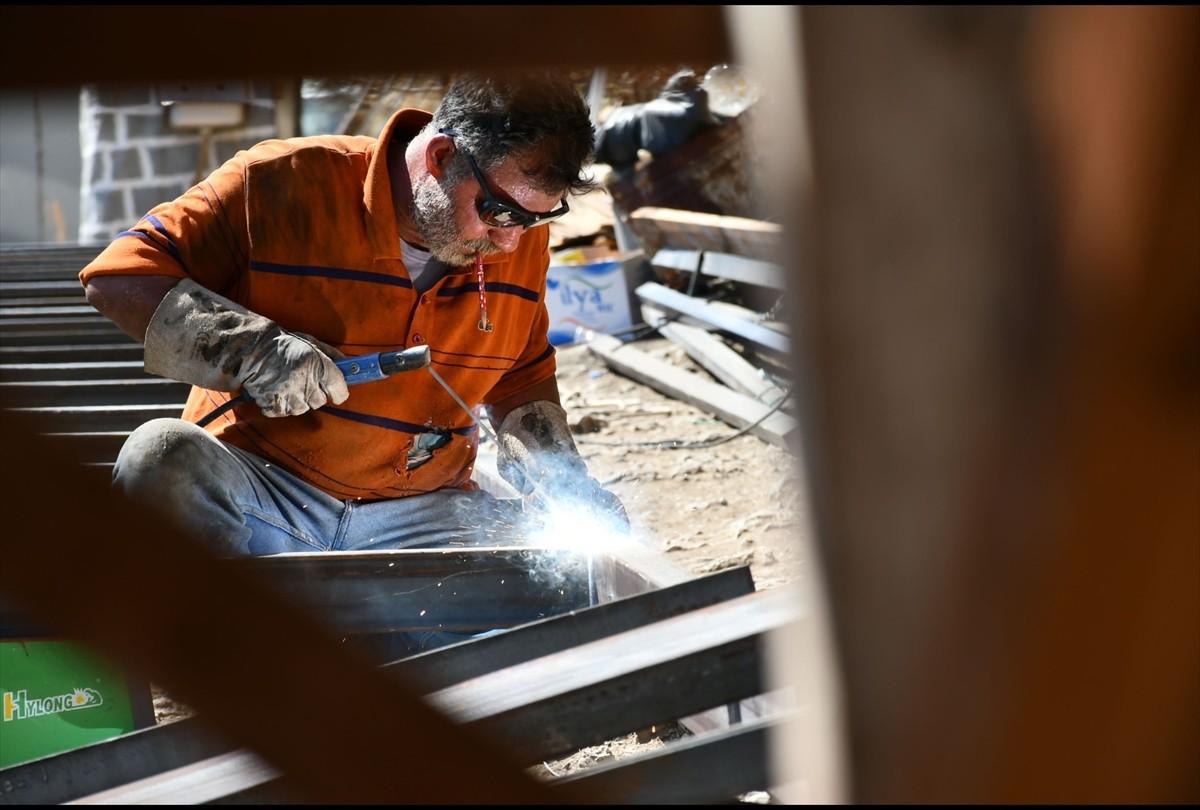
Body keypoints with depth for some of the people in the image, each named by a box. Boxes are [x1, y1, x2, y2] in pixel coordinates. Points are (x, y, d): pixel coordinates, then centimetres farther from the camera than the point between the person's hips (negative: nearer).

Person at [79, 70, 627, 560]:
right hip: (257, 495, -3)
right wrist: (252, 349, -25)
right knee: (163, 455, -34)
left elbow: (522, 378, 20)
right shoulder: (284, 184, -11)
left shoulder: (520, 236, 4)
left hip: (421, 515, 3)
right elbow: (116, 277, -12)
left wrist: (563, 481, 1)